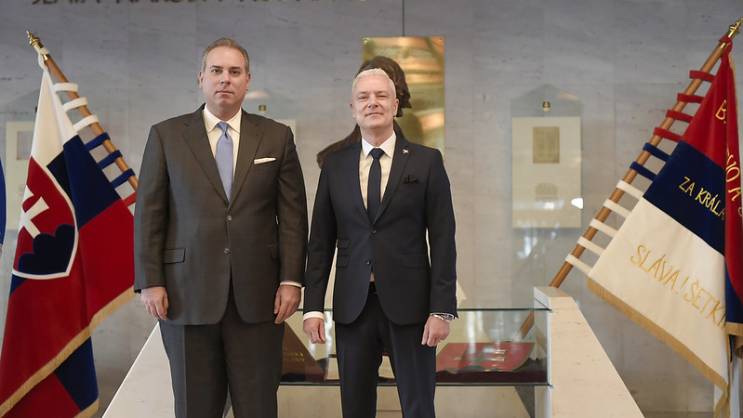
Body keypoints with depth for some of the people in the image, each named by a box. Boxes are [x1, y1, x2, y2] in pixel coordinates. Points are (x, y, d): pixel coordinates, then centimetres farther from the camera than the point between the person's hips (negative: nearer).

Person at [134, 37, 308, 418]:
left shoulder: (277, 137, 7)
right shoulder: (166, 135, 5)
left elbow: (293, 214, 5)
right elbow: (148, 214, 3)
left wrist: (291, 279, -3)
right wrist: (150, 282, -3)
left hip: (257, 295, 1)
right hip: (188, 294, 0)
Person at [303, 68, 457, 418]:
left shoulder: (427, 161, 0)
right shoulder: (335, 165, 7)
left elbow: (442, 239, -2)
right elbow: (320, 241, 8)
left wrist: (442, 309, -8)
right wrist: (313, 306, 1)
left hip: (408, 304, -2)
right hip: (352, 305, 2)